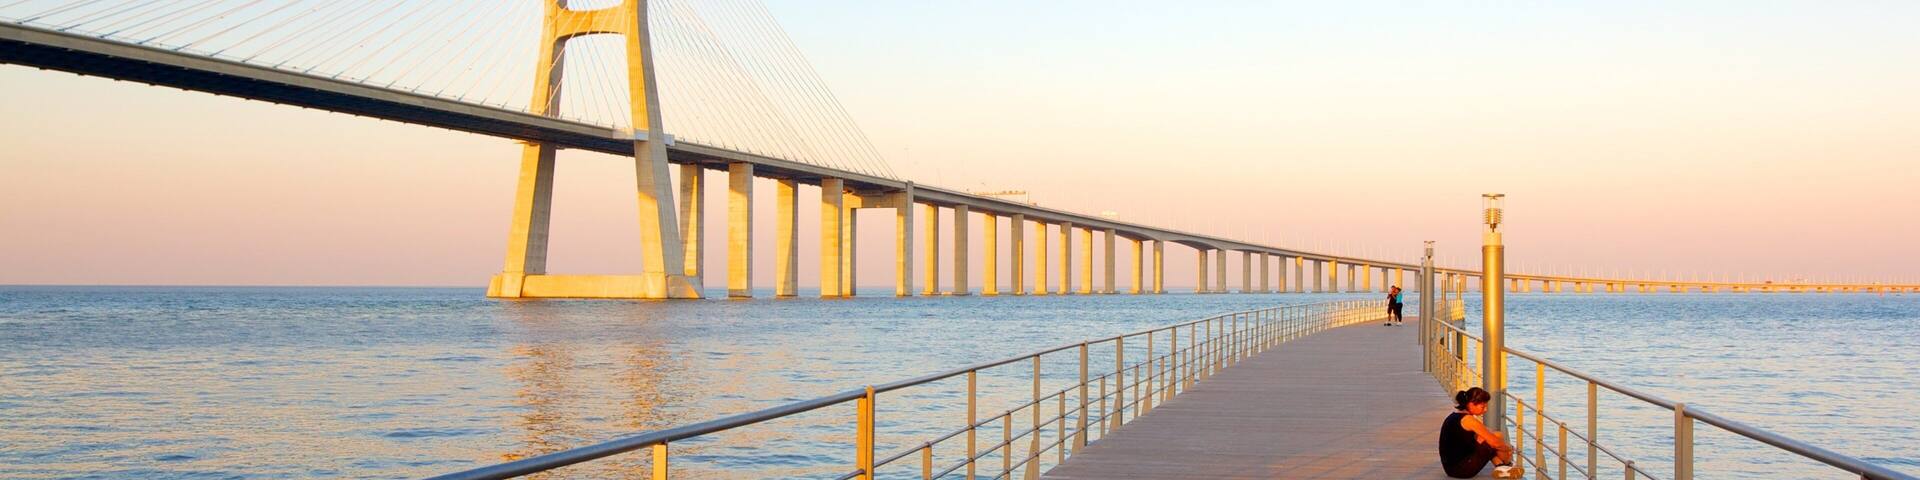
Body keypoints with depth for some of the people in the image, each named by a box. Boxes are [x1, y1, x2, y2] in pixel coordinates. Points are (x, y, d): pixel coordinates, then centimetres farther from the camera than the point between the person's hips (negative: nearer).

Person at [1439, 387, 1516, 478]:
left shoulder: (1455, 416, 12)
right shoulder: (1468, 420, -16)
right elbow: (1494, 442, -12)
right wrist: (1508, 448, 7)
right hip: (1462, 469, -9)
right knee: (1497, 437, -2)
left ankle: (1499, 466, 9)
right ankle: (1509, 464, 20)